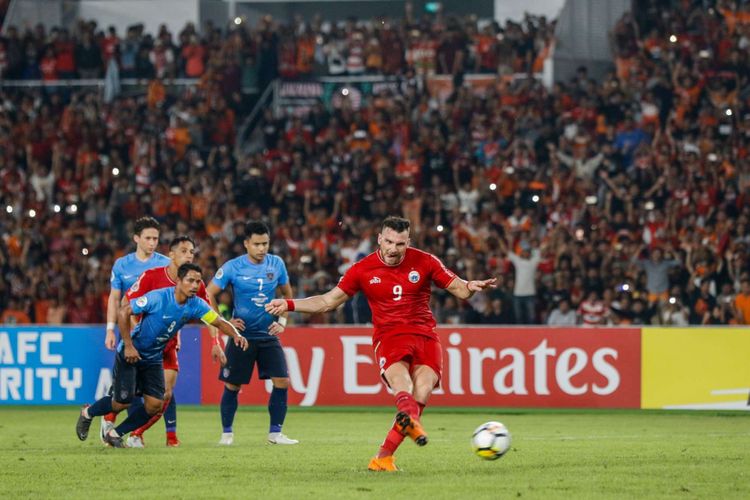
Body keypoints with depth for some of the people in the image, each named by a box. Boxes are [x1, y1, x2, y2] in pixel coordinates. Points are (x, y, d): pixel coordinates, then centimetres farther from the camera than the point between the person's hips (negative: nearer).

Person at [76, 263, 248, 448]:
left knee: (154, 404, -6)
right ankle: (88, 413, 22)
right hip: (130, 354, -6)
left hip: (153, 358, 6)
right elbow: (123, 313, -20)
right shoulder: (158, 298, -25)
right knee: (123, 402, -9)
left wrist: (236, 335, -27)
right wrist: (129, 346, -21)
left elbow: (219, 322, -6)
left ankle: (115, 434, 12)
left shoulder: (195, 305, -9)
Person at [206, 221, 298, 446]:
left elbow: (287, 293, 17)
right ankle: (227, 433, 15)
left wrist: (282, 321, 6)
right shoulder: (232, 267, -10)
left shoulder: (276, 264, 1)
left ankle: (275, 432, 1)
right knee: (232, 386, 1)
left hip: (268, 335, 3)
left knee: (282, 381, -8)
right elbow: (209, 294, -2)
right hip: (242, 334, -3)